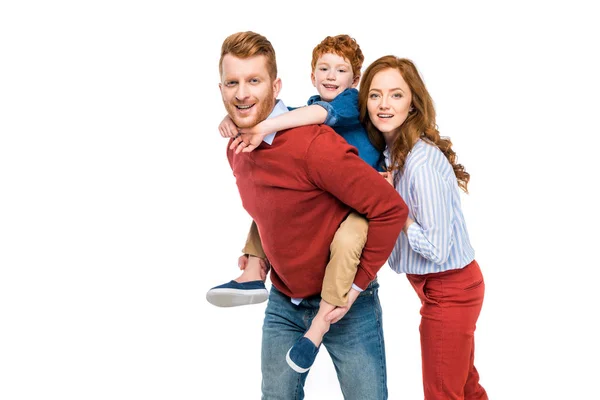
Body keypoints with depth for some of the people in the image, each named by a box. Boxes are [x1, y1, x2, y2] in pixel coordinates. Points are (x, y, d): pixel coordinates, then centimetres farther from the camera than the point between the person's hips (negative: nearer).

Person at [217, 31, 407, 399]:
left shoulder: (314, 144, -26)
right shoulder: (236, 150, 0)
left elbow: (391, 209, -26)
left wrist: (356, 285, -20)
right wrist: (260, 253, 9)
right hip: (283, 302, 7)